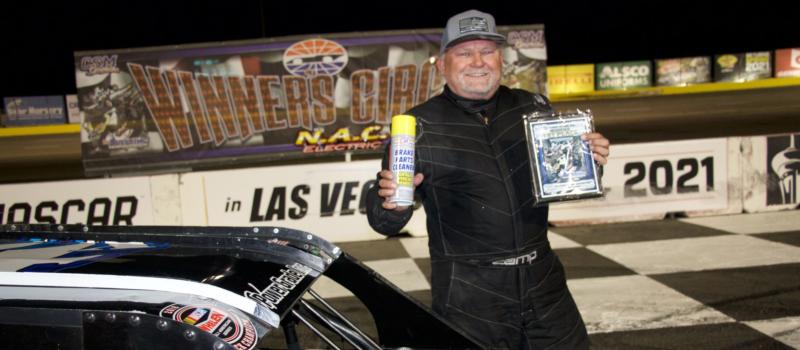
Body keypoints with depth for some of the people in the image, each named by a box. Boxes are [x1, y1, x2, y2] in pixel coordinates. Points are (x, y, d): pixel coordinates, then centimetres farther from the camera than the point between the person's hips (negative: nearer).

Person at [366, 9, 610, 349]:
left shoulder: (534, 107, 6)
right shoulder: (420, 126, -5)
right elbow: (384, 223, -5)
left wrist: (590, 159, -2)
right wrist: (393, 205, -27)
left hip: (544, 283, 4)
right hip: (468, 297, -3)